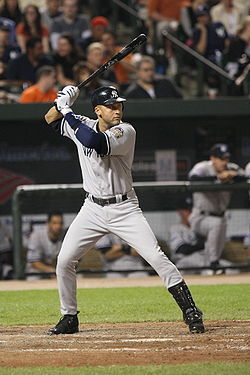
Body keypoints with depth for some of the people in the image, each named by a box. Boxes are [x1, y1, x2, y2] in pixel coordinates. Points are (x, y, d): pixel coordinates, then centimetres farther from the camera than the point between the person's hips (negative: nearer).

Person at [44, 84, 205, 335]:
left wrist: (68, 112, -25)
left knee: (157, 257, -14)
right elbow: (51, 120, 14)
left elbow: (95, 142, -33)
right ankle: (69, 318, 17)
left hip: (124, 209, -5)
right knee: (64, 260, 0)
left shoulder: (125, 131, -16)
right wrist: (63, 103, -7)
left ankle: (191, 312, -9)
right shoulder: (84, 126, 1)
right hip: (92, 209, 5)